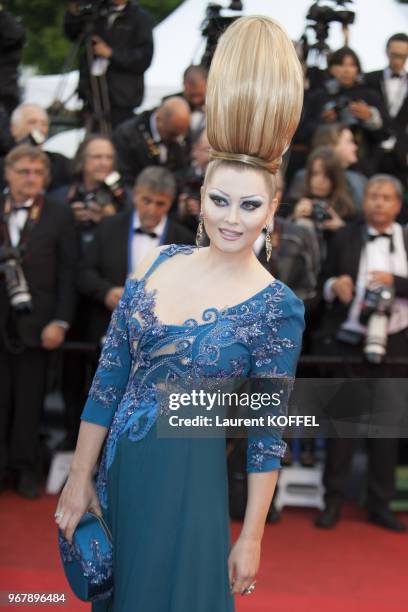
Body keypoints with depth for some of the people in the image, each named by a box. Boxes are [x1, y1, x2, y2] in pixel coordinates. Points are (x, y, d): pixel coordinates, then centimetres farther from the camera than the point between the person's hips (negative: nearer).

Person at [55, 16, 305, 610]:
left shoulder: (278, 307, -11)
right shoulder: (160, 263, 0)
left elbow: (268, 431, -8)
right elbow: (108, 378, 4)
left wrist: (251, 536, -6)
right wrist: (79, 480, 5)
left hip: (190, 483, -4)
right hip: (118, 471, 4)